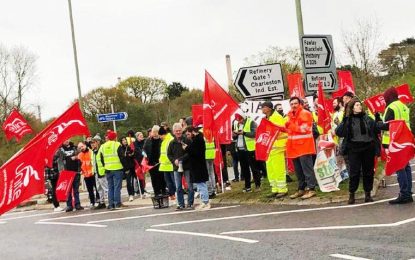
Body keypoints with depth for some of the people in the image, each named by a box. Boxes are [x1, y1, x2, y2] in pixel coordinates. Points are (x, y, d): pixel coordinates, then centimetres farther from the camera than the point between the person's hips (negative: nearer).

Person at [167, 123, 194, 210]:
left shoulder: (187, 141, -4)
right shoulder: (172, 143, 6)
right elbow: (169, 154, 10)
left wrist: (181, 159, -17)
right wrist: (174, 160, -8)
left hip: (187, 166, -3)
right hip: (176, 167, 3)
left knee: (190, 186, 1)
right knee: (178, 187, 7)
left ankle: (190, 203, 11)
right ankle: (180, 204, 14)